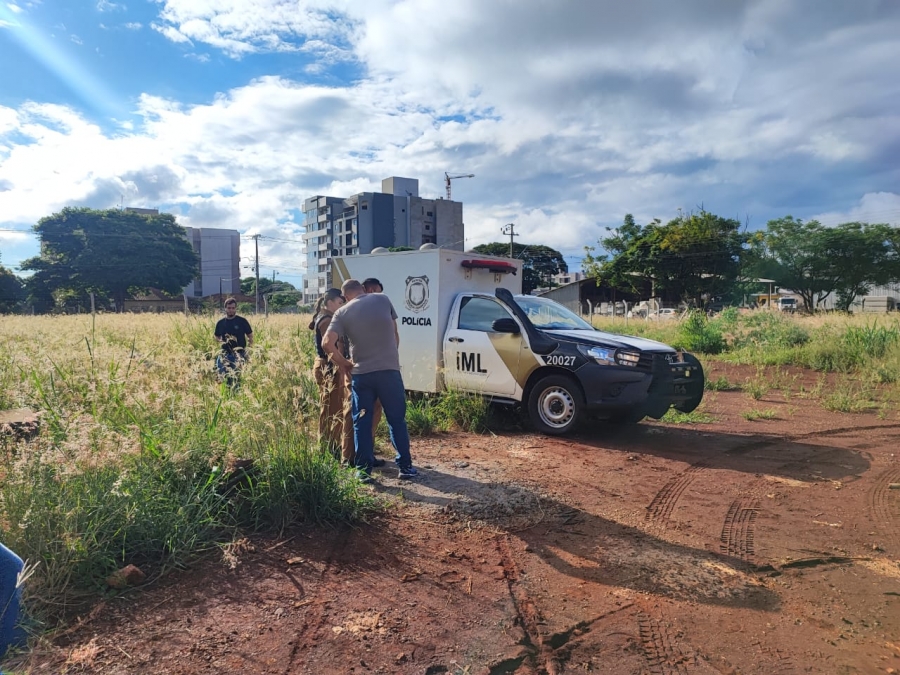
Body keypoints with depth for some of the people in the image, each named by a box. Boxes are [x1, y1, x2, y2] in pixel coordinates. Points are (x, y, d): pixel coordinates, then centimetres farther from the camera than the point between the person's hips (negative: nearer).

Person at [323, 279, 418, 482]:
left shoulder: (342, 312, 3)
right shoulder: (383, 299, 6)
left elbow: (327, 343, -10)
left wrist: (344, 363, 4)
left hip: (361, 373, 0)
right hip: (389, 370, 0)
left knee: (361, 423, 11)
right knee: (397, 420, 10)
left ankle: (364, 470, 12)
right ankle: (405, 467, 14)